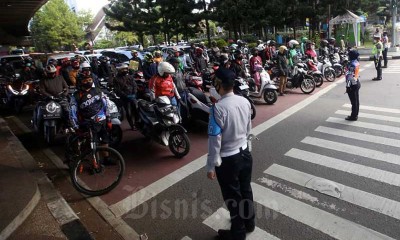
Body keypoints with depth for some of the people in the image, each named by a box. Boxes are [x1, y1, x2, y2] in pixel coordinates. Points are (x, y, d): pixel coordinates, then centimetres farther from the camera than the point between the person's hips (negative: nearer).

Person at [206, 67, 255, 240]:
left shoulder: (218, 108, -25)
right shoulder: (245, 102, -4)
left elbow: (215, 140, -22)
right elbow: (248, 130, 8)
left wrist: (211, 166, -11)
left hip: (227, 160, -7)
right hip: (245, 153, 7)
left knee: (232, 197, 13)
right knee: (245, 190, 25)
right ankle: (249, 222, 47)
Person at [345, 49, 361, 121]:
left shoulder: (351, 65, -22)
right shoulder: (357, 63, 7)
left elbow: (349, 77, -24)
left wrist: (347, 86, -20)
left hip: (352, 85, -9)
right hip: (357, 83, 10)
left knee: (353, 101, 0)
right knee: (356, 100, 16)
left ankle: (353, 116, 9)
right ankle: (355, 115, 27)